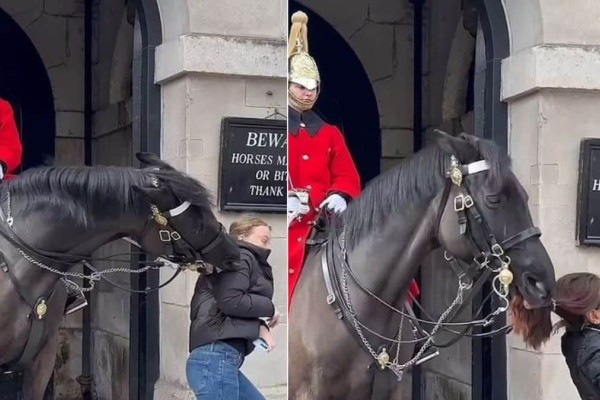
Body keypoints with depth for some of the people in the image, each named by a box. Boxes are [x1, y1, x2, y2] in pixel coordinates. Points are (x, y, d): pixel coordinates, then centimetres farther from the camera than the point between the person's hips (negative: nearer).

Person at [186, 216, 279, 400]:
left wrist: (260, 327, 1)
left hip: (220, 358, 10)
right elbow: (230, 301, -18)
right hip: (216, 358, -10)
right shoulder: (240, 257, -1)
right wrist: (269, 307, -4)